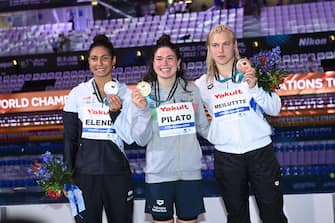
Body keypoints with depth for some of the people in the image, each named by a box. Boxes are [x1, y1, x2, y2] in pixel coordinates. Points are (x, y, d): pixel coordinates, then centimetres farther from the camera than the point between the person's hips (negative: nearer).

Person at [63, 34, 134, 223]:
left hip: (117, 172, 0)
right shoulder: (77, 93, 3)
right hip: (85, 172, 0)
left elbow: (130, 138, -1)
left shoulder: (126, 93, 2)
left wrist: (116, 112, -15)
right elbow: (69, 138, 6)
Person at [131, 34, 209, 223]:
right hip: (159, 172, -1)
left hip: (190, 171, 1)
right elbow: (140, 140, -5)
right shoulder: (144, 93, -1)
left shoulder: (191, 89, 2)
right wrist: (143, 110, -19)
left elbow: (203, 127, 13)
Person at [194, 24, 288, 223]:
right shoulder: (203, 84, 4)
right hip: (226, 156, 2)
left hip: (260, 151, -1)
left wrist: (254, 87, -19)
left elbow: (275, 109, -5)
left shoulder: (252, 73, 0)